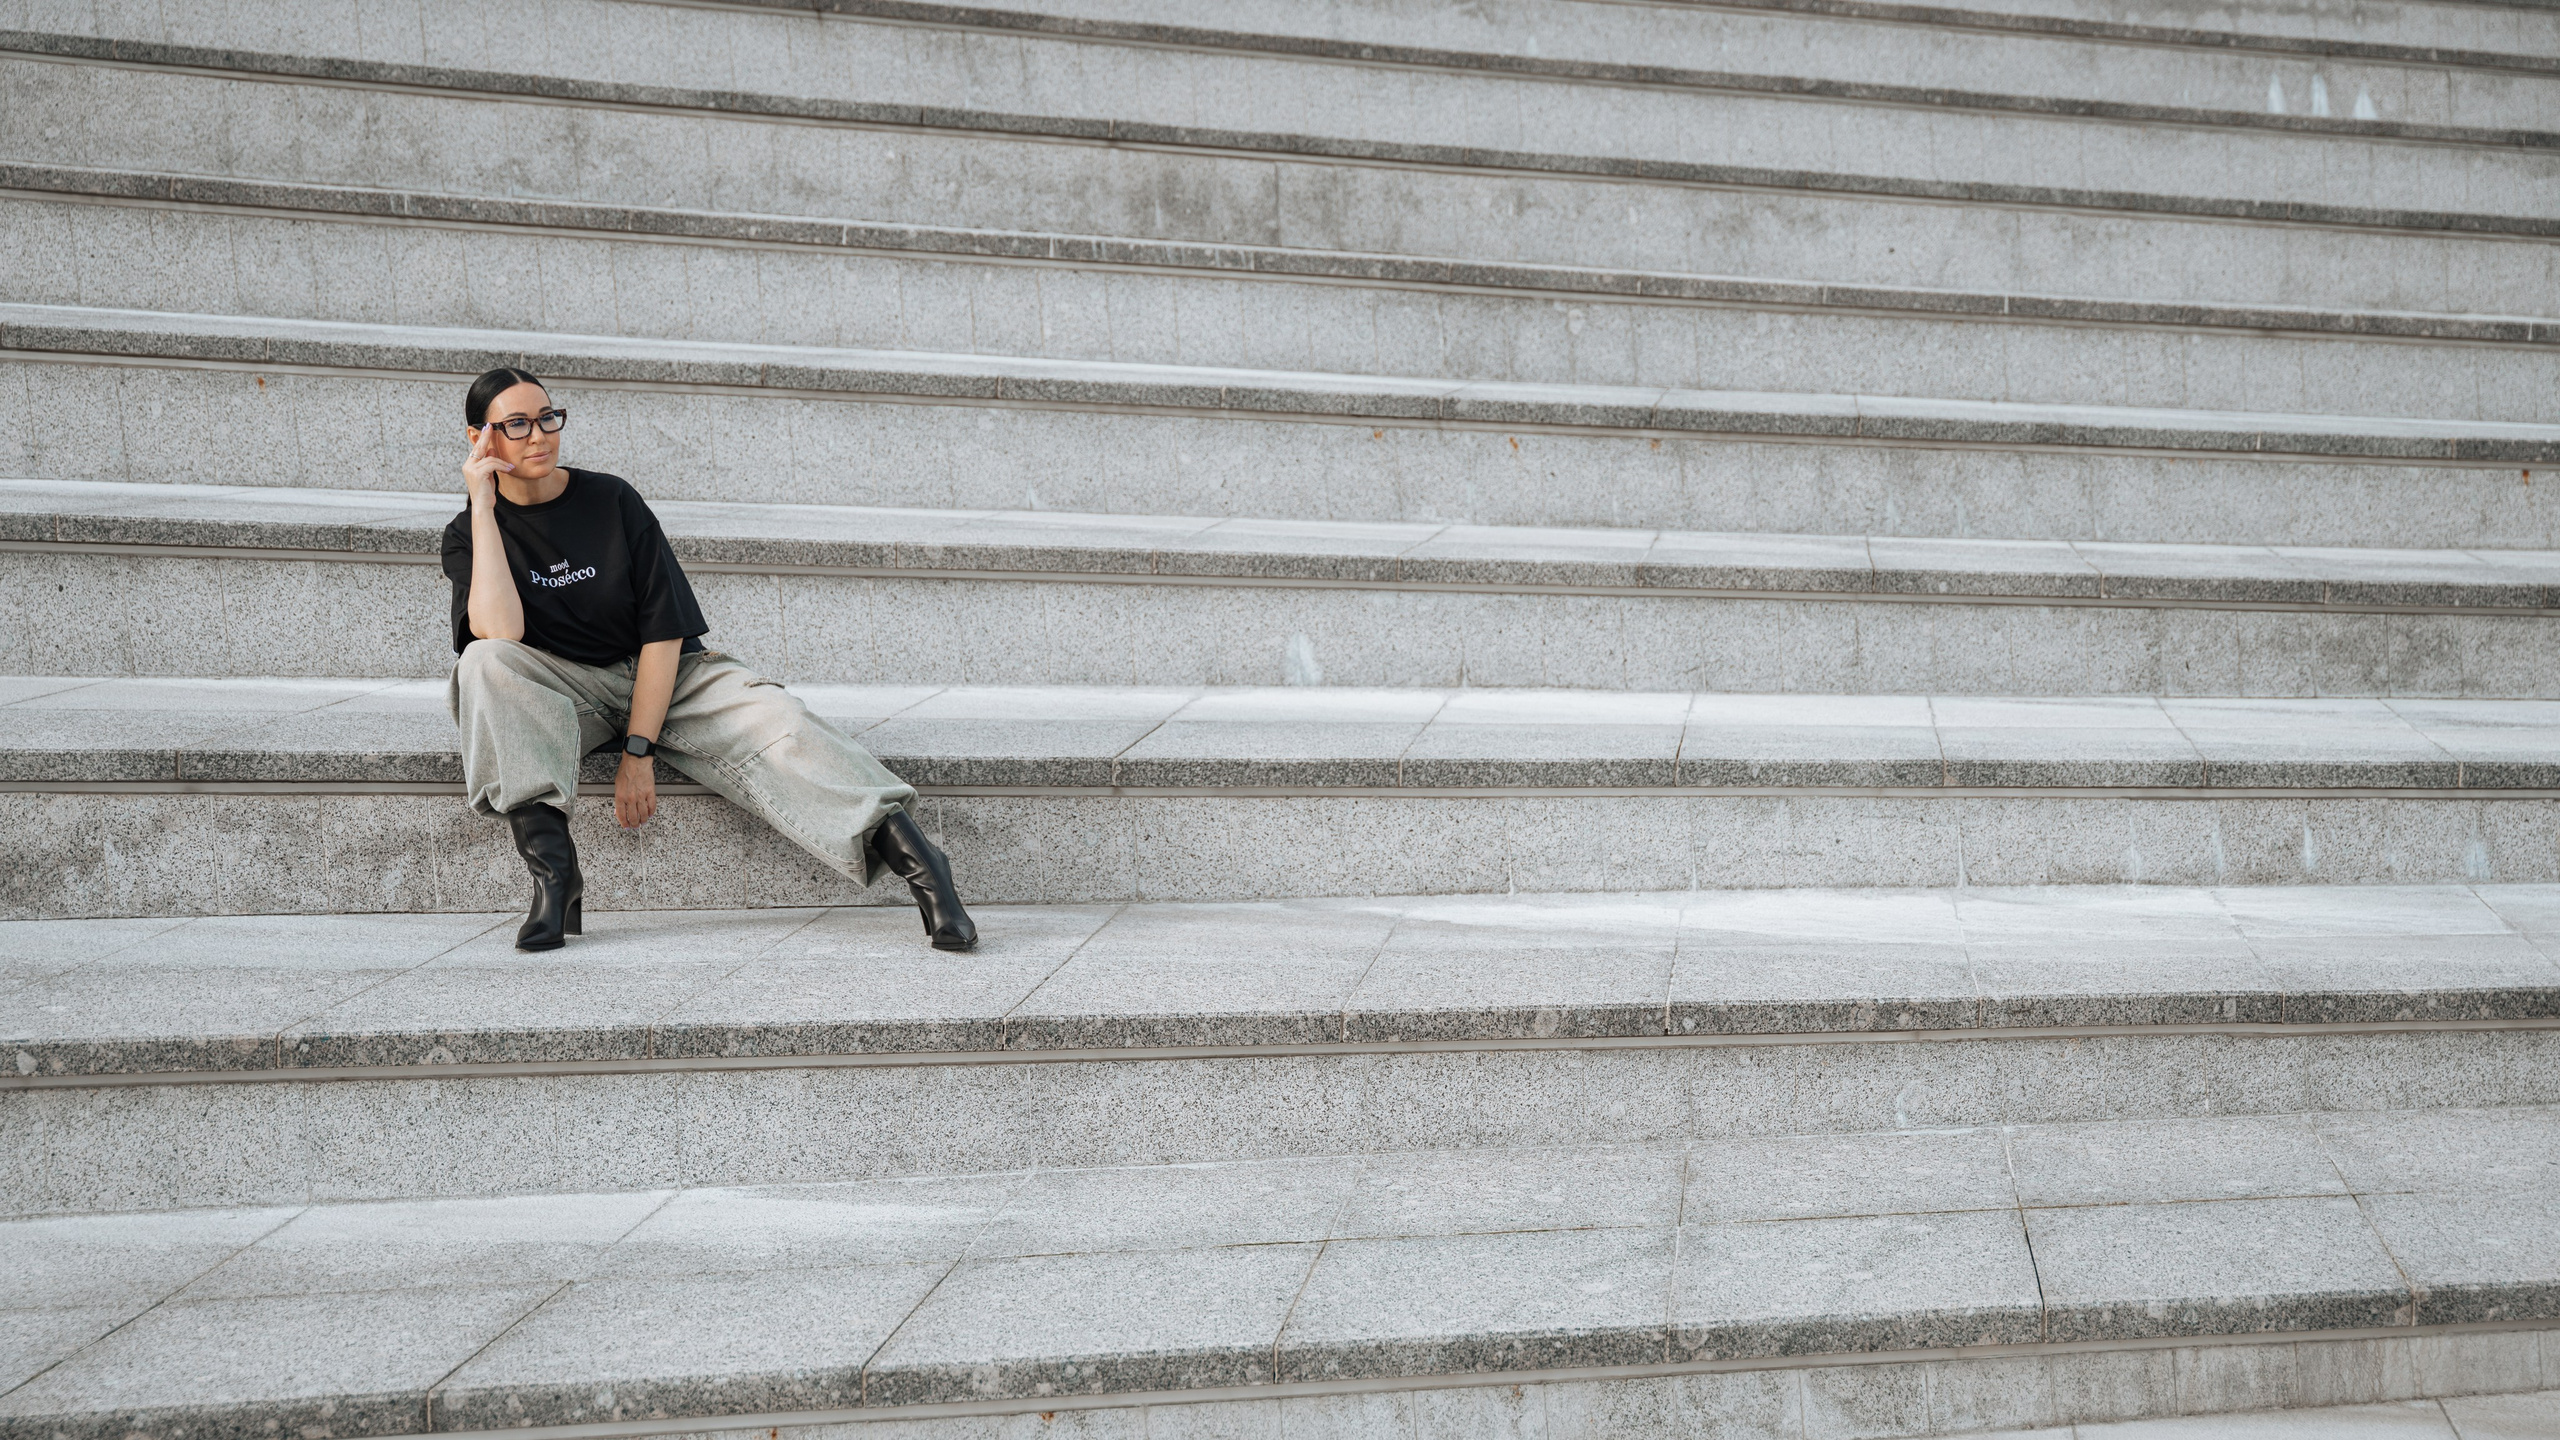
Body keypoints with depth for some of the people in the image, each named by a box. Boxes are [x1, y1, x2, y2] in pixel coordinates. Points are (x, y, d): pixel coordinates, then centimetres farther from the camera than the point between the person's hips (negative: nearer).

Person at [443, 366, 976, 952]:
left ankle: (907, 851, -38)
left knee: (769, 716, -27)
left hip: (657, 676, 0)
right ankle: (552, 871, -39)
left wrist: (638, 751, -16)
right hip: (557, 689, 0)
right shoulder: (470, 534, -2)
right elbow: (500, 632, -23)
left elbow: (664, 631, -6)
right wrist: (483, 507, -19)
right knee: (485, 663, -32)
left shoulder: (612, 500, -2)